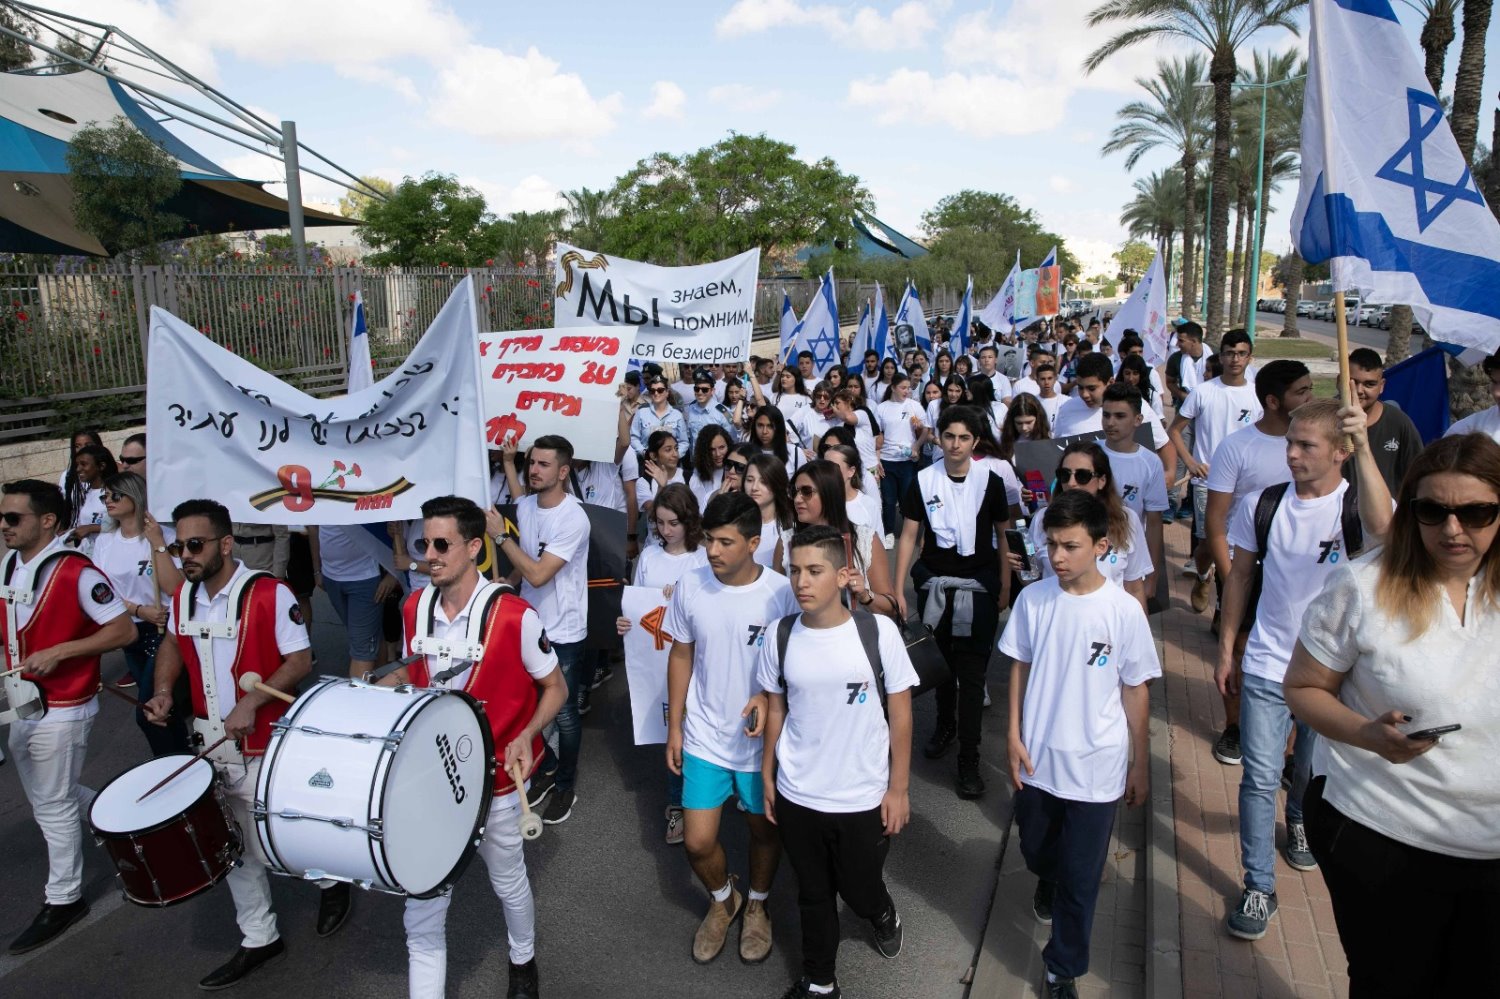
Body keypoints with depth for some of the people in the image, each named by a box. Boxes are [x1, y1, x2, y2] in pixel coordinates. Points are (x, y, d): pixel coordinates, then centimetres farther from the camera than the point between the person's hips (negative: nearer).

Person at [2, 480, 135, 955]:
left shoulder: (75, 572, -20)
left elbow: (124, 630, -21)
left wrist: (58, 652, -25)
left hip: (60, 710, -8)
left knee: (53, 804, 4)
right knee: (46, 795, 20)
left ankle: (63, 900, 19)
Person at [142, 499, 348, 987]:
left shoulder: (269, 594, -20)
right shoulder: (184, 596, 1)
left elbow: (301, 660, -18)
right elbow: (173, 642, 20)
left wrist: (251, 701, -28)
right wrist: (163, 690, 4)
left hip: (264, 744, -7)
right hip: (211, 742, 7)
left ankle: (332, 879, 36)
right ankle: (258, 938, 33)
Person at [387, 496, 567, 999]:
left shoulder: (514, 615, -21)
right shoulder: (415, 607, -5)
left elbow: (554, 687, -10)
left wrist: (526, 736, -25)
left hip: (495, 779, -3)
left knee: (508, 881, 22)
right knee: (421, 910, 7)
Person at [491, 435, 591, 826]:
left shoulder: (573, 519, -23)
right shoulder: (523, 506, 0)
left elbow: (538, 574, -27)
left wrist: (500, 536, -22)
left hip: (562, 632, -6)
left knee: (564, 713, 8)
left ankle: (566, 785, 27)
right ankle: (545, 771, 38)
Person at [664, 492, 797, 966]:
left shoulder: (781, 593, -19)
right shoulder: (690, 586, -10)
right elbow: (681, 656, 2)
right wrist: (675, 726, 4)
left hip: (763, 739, -1)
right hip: (704, 736, 2)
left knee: (764, 829, 18)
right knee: (697, 842, 4)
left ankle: (756, 905, 48)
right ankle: (723, 900, 38)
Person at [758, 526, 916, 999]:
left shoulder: (879, 631, -17)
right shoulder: (780, 635, -9)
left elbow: (900, 713, -7)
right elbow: (775, 709, 4)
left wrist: (898, 788, -4)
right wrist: (767, 776, 8)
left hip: (863, 797, -2)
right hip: (797, 796, 2)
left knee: (860, 890, 18)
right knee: (813, 895, 18)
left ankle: (883, 914, 53)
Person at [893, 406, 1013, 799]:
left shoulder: (989, 482, -5)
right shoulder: (923, 480, -3)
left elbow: (1003, 535, 3)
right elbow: (909, 536, 0)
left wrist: (1005, 588, 2)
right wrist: (897, 588, -3)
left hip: (978, 587, -2)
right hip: (934, 584, 2)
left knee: (972, 673, -2)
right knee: (939, 661, 16)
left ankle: (969, 761, 6)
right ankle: (945, 724, 41)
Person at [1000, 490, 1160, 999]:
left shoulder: (1124, 610, -14)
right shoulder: (1033, 599, -8)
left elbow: (1135, 690, -4)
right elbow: (1019, 668, 2)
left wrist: (1140, 764, 2)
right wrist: (1014, 736, -1)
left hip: (1096, 768, -2)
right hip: (1038, 758, 3)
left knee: (1080, 880, 7)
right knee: (1037, 850, 23)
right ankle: (1048, 880, 58)